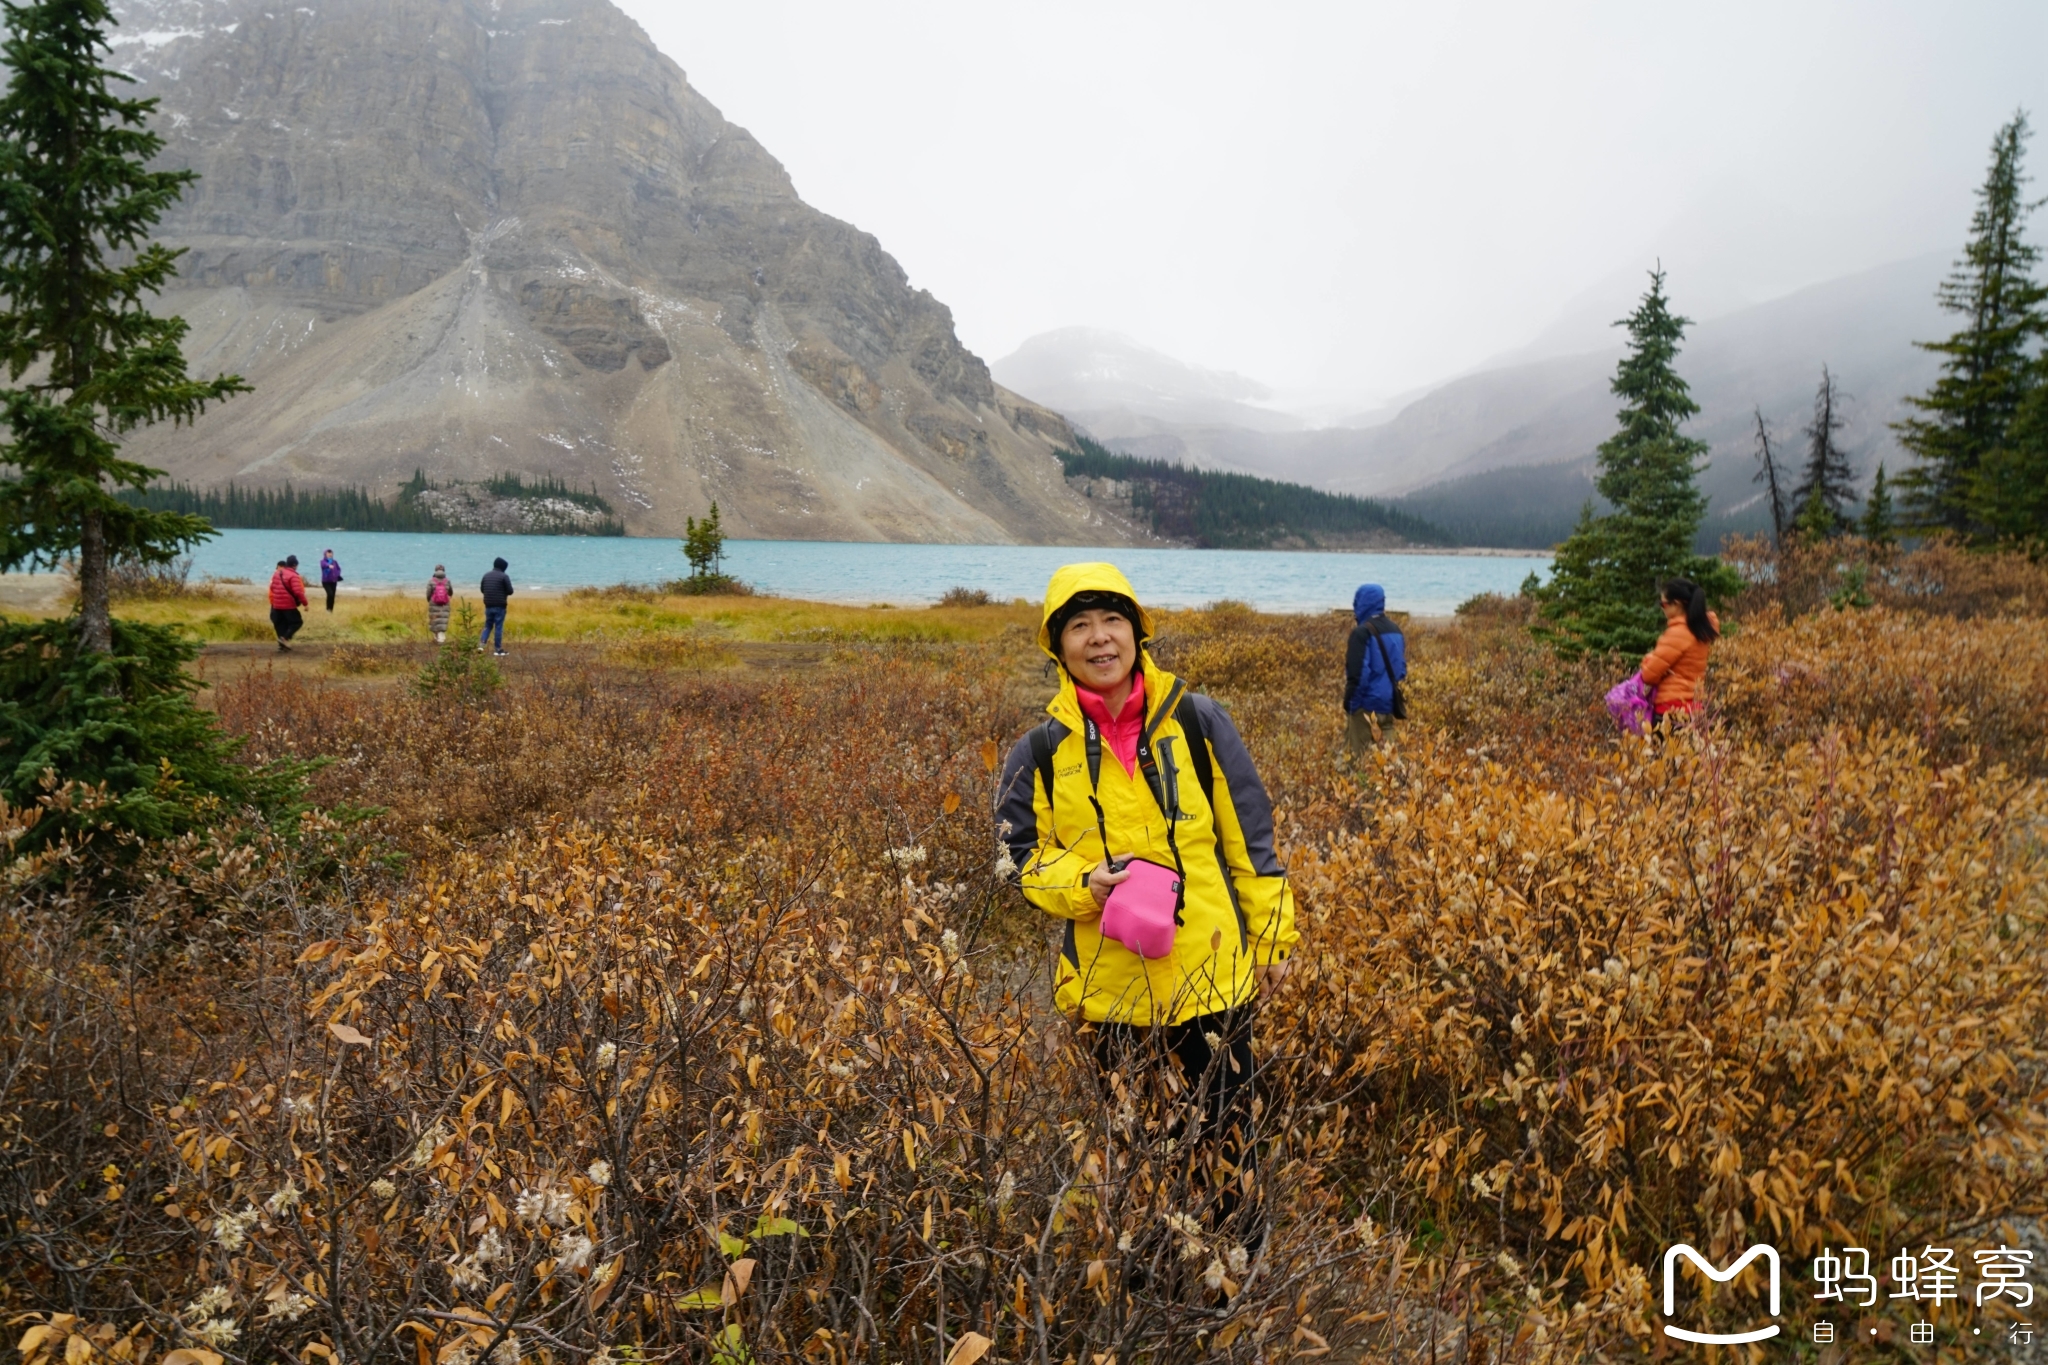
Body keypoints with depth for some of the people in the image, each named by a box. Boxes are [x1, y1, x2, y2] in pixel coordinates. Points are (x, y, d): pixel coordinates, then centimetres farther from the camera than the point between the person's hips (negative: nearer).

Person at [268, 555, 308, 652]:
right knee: (297, 621, 5)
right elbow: (298, 592, -22)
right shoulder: (293, 576, -14)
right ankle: (285, 638, -12)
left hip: (276, 605, 7)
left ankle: (283, 645, 13)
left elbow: (272, 588, 21)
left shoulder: (277, 574, 12)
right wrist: (305, 603, -15)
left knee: (281, 625, 13)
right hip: (288, 605, -7)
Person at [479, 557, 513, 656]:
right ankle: (498, 649, 3)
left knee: (488, 626, 16)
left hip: (488, 605, 5)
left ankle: (481, 643, -2)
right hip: (500, 606, -5)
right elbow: (510, 591, -10)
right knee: (498, 627, 1)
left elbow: (482, 589, 16)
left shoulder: (486, 575, 8)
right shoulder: (504, 576, -10)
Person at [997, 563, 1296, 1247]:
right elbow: (1021, 852, 6)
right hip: (1108, 979, 1)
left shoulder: (1196, 721, -4)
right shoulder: (1042, 751, -3)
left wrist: (1272, 932, 5)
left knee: (1225, 1127, 12)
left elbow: (1250, 836, 3)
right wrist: (1082, 882, -14)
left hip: (1210, 970, 0)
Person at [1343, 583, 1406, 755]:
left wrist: (1348, 702, -8)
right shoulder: (1395, 631, 10)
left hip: (1366, 705, -7)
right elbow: (1402, 669, 17)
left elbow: (1357, 673, -18)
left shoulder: (1361, 632, -15)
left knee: (1359, 757, -1)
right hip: (1388, 704, 7)